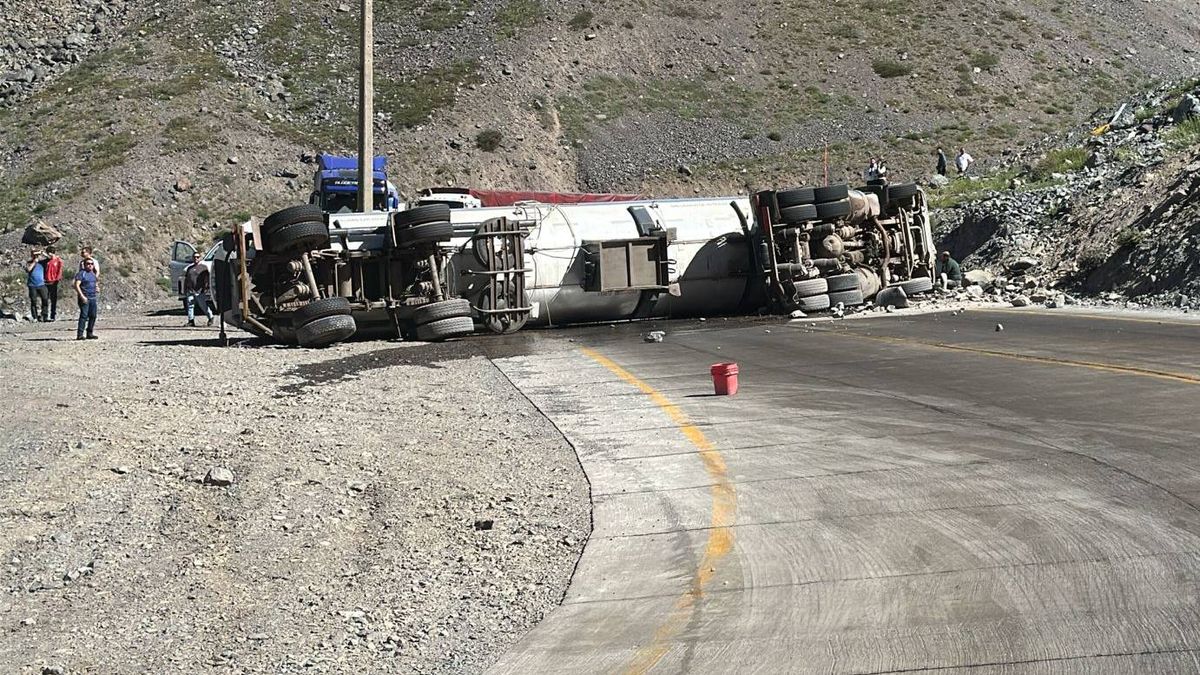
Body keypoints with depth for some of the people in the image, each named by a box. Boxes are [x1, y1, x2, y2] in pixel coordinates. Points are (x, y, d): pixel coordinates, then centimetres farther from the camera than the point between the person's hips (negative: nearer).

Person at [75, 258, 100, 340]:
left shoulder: (93, 274, 17)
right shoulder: (81, 274, -6)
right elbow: (76, 285, -15)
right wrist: (82, 296, -21)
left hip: (93, 298, 7)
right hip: (84, 298, -7)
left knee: (93, 316, 6)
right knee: (84, 315, -12)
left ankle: (89, 333, 16)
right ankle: (80, 334, -13)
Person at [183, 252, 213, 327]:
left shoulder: (204, 267, 4)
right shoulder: (189, 268, 18)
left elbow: (207, 279, -1)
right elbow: (186, 280, 22)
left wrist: (206, 288, -11)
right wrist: (185, 290, 16)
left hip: (200, 292, -5)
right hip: (190, 291, 5)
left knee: (204, 306, -4)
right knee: (190, 306, 1)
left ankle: (210, 318, 12)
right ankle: (191, 321, 6)